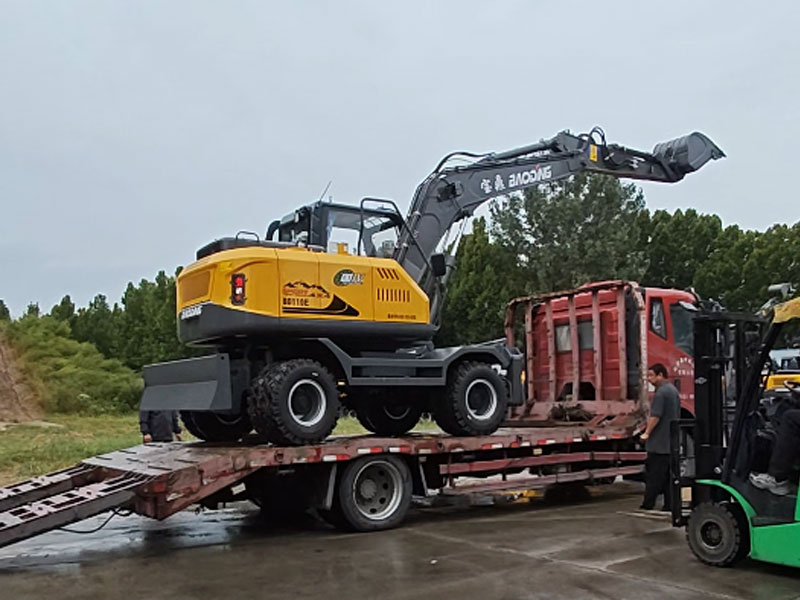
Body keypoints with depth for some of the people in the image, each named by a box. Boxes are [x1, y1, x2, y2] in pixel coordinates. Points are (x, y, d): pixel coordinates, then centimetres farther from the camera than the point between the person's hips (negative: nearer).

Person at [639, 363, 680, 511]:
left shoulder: (661, 392, -16)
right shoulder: (673, 390, 15)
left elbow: (655, 416, -21)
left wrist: (647, 433, -11)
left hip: (659, 443, -9)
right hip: (672, 442, 9)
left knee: (653, 475, -5)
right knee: (669, 475, 10)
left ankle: (648, 505, -2)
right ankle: (669, 505, 10)